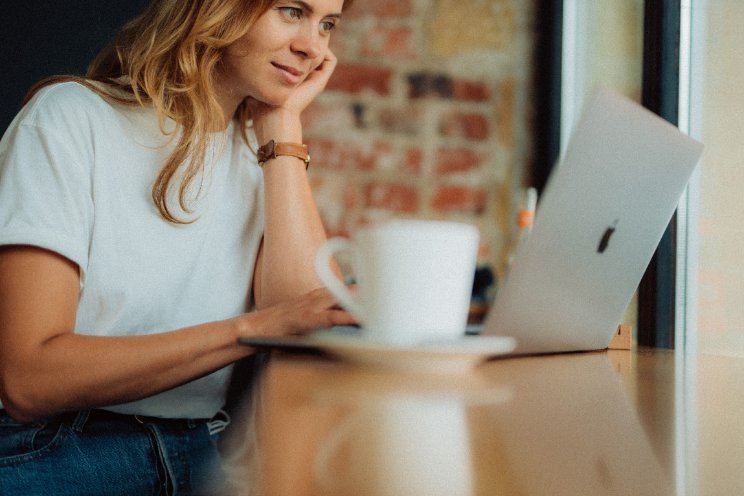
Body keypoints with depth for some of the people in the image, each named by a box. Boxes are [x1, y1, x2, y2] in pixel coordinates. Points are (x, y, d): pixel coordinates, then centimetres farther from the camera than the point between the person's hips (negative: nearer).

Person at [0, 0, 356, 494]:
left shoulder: (267, 153, 11)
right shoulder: (72, 117, -7)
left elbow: (304, 320, -9)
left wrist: (283, 122, -3)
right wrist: (251, 329, -25)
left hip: (207, 454, 5)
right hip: (56, 453, -4)